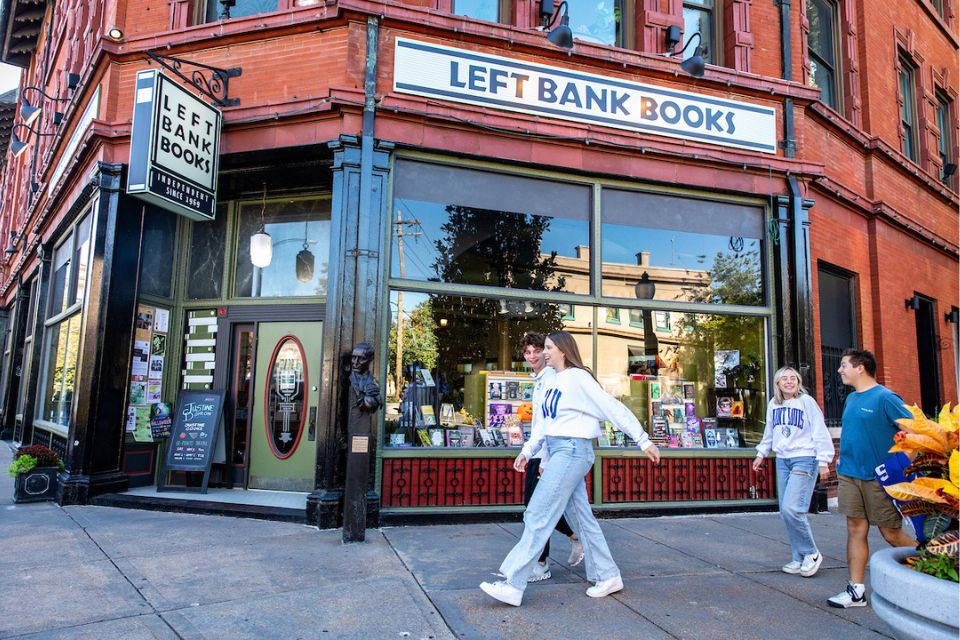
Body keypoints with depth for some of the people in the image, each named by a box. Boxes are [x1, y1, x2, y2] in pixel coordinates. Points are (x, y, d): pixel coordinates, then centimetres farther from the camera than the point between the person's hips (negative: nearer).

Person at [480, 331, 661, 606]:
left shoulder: (577, 377, -11)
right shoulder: (555, 382, 14)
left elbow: (614, 408, -11)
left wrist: (644, 441, -11)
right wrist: (527, 451, 18)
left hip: (572, 452, -9)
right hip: (559, 452, 9)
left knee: (538, 516, -9)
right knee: (581, 518, 13)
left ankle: (512, 585, -5)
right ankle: (608, 576, 25)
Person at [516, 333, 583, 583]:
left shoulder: (552, 379, -13)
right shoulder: (538, 380, 17)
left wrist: (546, 460, -22)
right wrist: (527, 451, 22)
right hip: (537, 451, 10)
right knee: (531, 501, 14)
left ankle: (541, 565, 9)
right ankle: (576, 536, 29)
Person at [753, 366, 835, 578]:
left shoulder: (806, 401, -7)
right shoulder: (773, 404, 10)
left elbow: (820, 432, -8)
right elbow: (769, 432, 22)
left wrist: (823, 461, -11)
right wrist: (762, 453, 23)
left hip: (804, 460, -6)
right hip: (782, 460, 6)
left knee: (792, 509, -16)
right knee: (785, 512, 5)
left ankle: (811, 553, 5)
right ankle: (799, 558, 17)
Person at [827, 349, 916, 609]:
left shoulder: (885, 397, -11)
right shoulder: (851, 399, 12)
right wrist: (843, 460, 15)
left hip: (879, 477, -6)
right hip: (849, 475, 6)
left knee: (892, 534, 4)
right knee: (855, 529, 5)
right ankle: (856, 590, 10)